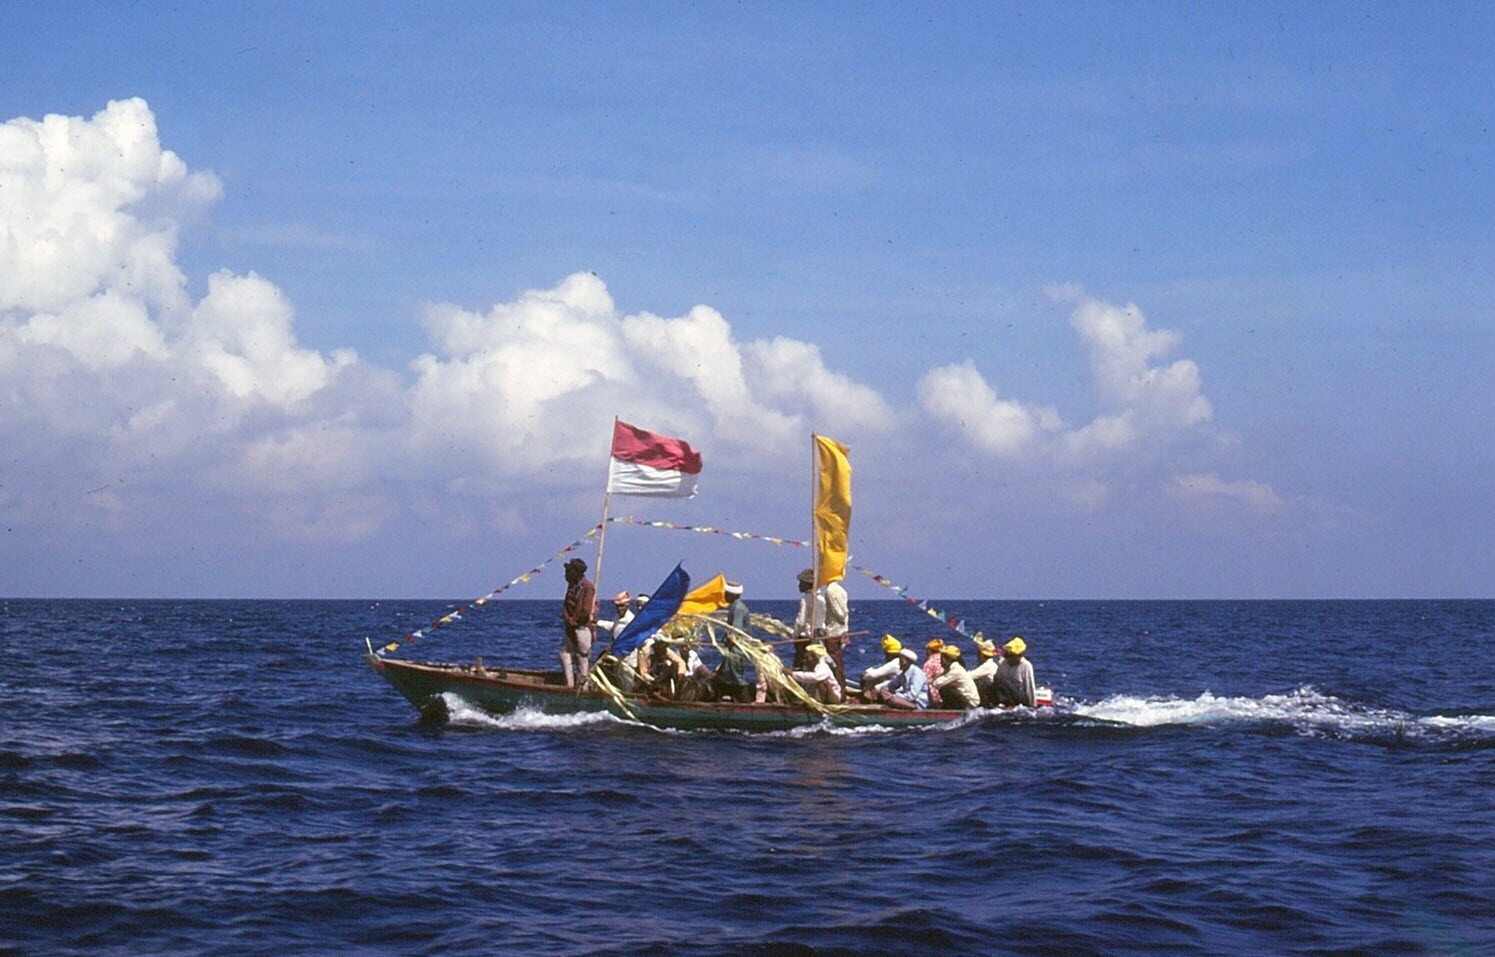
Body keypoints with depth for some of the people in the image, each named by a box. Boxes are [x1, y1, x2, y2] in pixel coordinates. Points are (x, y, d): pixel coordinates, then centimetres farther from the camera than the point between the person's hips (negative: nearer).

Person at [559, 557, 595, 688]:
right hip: (571, 628, 9)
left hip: (583, 627, -9)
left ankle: (583, 685, 3)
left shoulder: (587, 586, -15)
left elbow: (586, 611, -19)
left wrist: (573, 621, -9)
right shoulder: (572, 585, 11)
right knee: (565, 653, 10)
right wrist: (567, 618, -9)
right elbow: (566, 604, 9)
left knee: (582, 657, -3)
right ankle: (569, 684, 16)